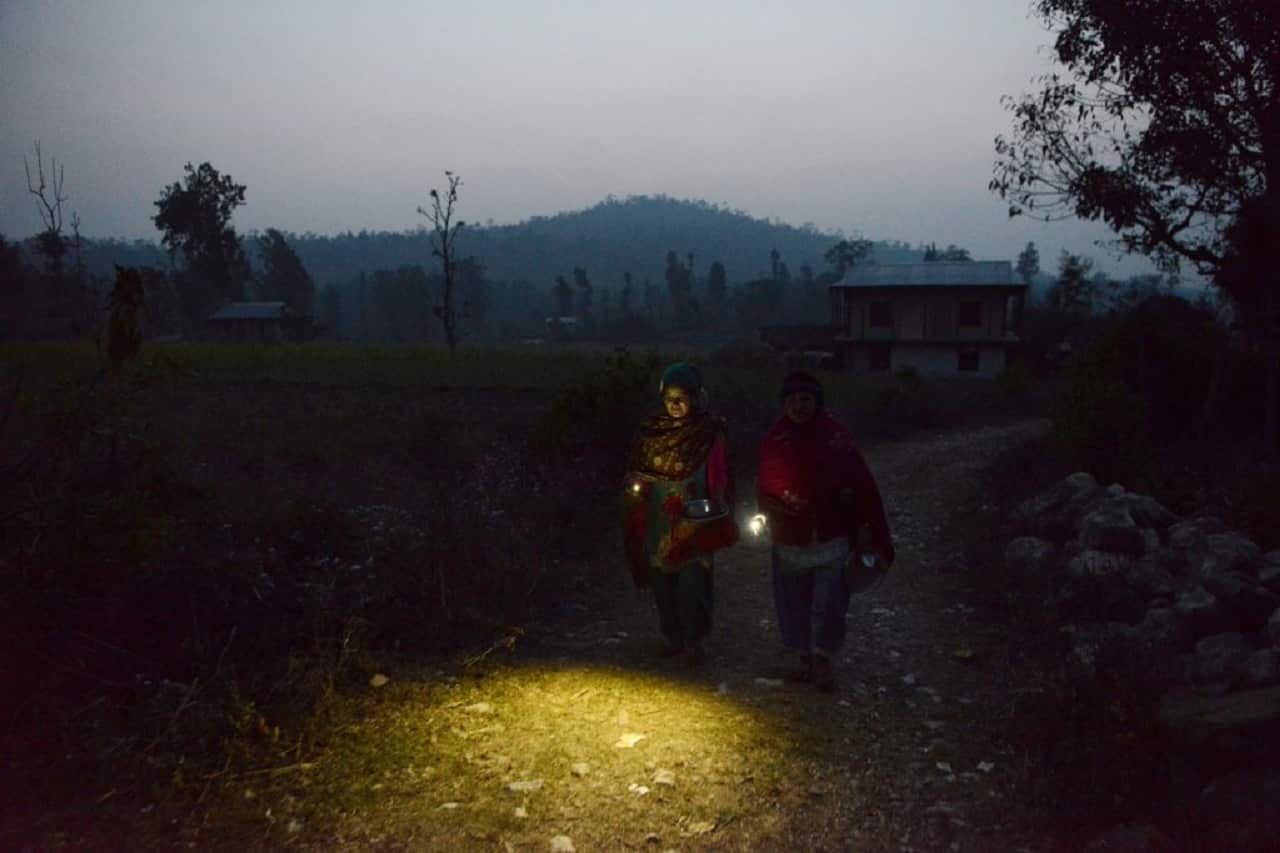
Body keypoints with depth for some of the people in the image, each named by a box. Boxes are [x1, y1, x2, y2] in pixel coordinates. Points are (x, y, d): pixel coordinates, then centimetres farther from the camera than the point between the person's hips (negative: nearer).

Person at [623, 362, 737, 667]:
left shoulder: (711, 433, -5)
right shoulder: (651, 431, 3)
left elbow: (719, 481, -3)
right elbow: (635, 473, 11)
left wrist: (718, 520, -7)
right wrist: (636, 492, -5)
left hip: (693, 523, -3)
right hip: (658, 523, 3)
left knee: (690, 584, -5)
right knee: (661, 581, 9)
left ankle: (693, 642, 12)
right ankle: (673, 637, 25)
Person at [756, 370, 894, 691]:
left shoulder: (836, 437, -9)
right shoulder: (775, 439, 1)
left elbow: (863, 487, -10)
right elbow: (764, 487, 12)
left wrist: (873, 533, -14)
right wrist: (773, 506, -8)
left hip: (831, 539, -3)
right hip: (789, 542, 3)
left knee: (828, 605, -5)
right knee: (793, 604, 12)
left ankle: (823, 661, 15)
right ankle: (802, 658, 30)